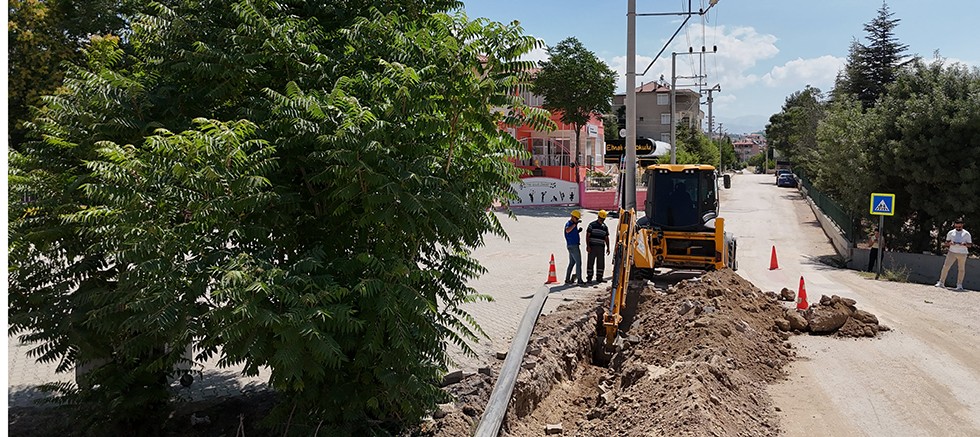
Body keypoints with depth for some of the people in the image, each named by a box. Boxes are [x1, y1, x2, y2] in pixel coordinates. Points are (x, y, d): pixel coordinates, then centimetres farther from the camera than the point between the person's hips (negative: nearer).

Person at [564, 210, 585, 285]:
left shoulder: (573, 224, 17)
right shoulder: (569, 224, -13)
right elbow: (567, 230, -36)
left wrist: (578, 231, 10)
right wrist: (575, 224, -36)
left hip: (573, 245, 10)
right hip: (573, 245, -10)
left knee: (571, 263, 13)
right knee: (578, 262, -8)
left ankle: (567, 279, 17)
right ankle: (579, 280, -7)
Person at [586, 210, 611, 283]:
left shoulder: (605, 227, 14)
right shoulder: (592, 225, 0)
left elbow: (606, 238, 18)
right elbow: (587, 235, -2)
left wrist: (608, 248, 12)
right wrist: (588, 246, -10)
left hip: (601, 247, 4)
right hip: (592, 247, -4)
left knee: (601, 263, 4)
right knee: (590, 262, -1)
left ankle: (599, 277, 13)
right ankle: (589, 277, 5)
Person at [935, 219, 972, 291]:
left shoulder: (966, 234, 2)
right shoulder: (950, 233, 8)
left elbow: (970, 244, 3)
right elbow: (946, 243, 12)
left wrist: (964, 244, -18)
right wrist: (949, 243, -10)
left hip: (962, 253, -1)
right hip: (952, 252, 1)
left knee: (961, 269, 2)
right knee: (946, 266, -6)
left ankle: (959, 285, 10)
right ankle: (941, 282, -1)